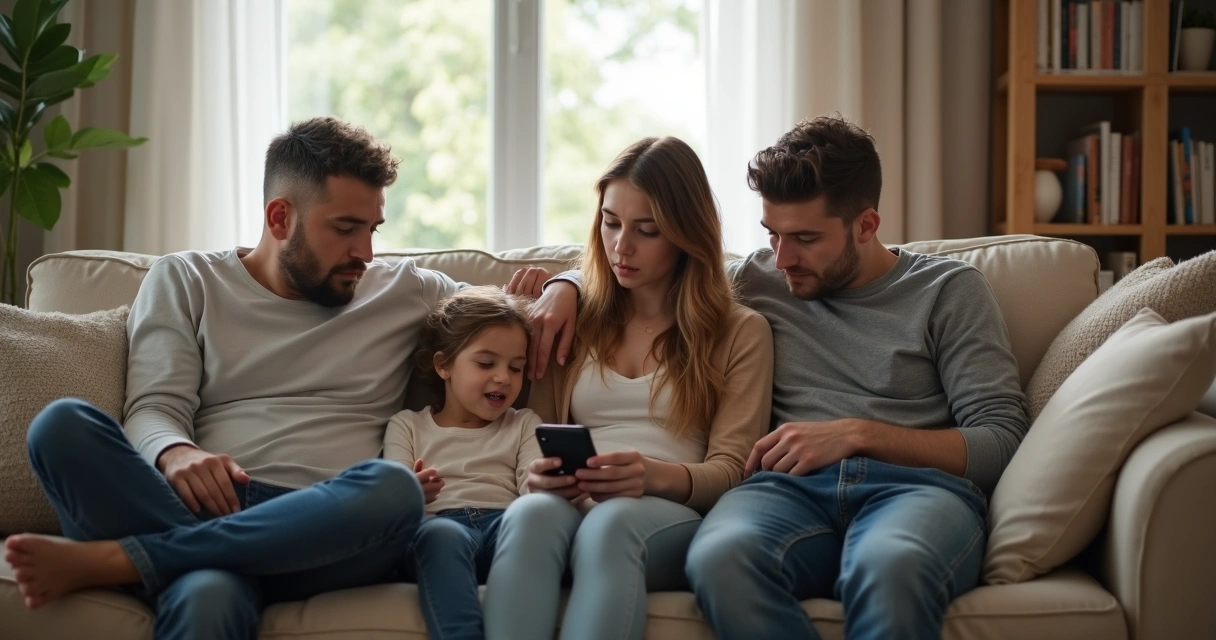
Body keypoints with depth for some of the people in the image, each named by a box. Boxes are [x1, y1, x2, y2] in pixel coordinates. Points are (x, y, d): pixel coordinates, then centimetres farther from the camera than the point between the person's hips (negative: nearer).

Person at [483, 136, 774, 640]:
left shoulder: (740, 333, 16)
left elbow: (730, 470, 5)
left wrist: (656, 476, -18)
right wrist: (540, 476, -6)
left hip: (677, 519, -2)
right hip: (571, 507, 2)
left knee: (612, 523, -40)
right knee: (531, 513, -37)